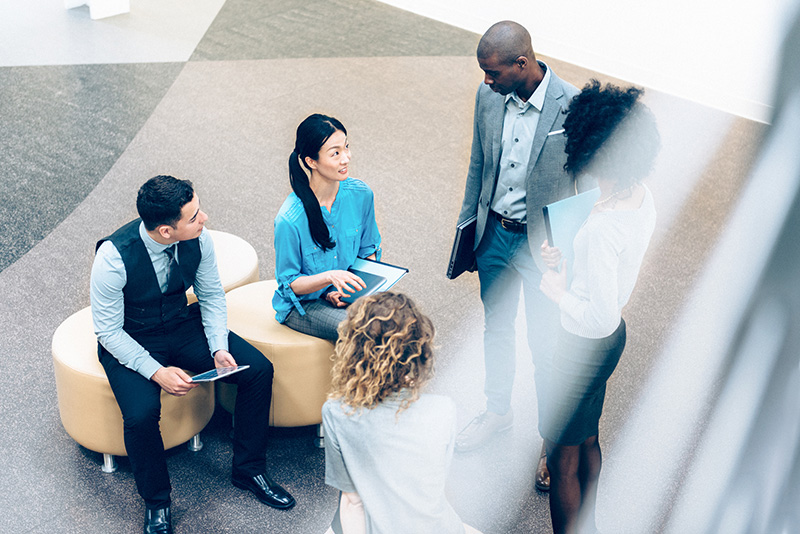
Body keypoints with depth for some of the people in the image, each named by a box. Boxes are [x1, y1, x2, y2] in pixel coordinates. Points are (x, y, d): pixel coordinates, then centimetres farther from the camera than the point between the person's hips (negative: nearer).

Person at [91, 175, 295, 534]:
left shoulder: (198, 238, -17)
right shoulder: (114, 256, -30)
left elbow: (212, 296, 0)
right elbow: (108, 331, -20)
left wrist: (219, 348, -14)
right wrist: (157, 372, -29)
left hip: (182, 324, 5)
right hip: (129, 341, -4)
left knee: (259, 370, -12)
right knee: (141, 413, -31)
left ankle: (249, 470, 9)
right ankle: (156, 501, 0)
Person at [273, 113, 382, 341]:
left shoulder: (360, 194, -9)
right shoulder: (290, 219, -24)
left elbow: (369, 250, 8)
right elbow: (289, 284, -12)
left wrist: (357, 285, -10)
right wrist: (330, 277, -30)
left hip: (345, 294, 5)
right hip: (302, 305, -4)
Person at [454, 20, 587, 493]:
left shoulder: (573, 108, -22)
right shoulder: (488, 96, -7)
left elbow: (588, 187, -12)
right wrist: (467, 225, 13)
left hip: (544, 243, -5)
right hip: (495, 235, 5)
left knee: (546, 345, 9)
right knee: (496, 328, 22)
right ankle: (498, 411, 45)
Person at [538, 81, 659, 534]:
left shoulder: (602, 227, -34)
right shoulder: (643, 197, -6)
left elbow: (601, 316, -30)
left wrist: (560, 292, -15)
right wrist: (570, 263, 2)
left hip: (586, 345, -9)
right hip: (612, 336, 10)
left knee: (563, 461, 12)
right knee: (588, 442, 29)